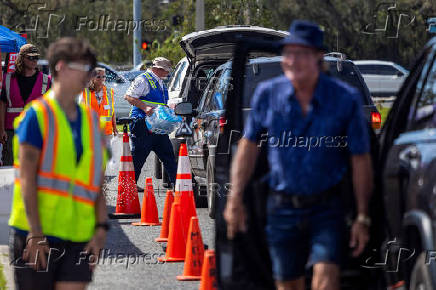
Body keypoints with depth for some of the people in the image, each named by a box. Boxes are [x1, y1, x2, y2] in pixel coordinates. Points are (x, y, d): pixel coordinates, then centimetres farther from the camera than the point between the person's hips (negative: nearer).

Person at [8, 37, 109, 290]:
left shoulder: (91, 120, 14)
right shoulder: (37, 115, -4)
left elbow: (98, 182, 14)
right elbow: (27, 178, -10)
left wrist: (101, 227, 2)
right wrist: (35, 233, -16)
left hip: (79, 237, 4)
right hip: (37, 234, -4)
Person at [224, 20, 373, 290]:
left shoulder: (345, 98, -10)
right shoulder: (267, 94, -3)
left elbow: (361, 160, -4)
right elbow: (249, 146, 9)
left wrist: (363, 217, -4)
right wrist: (235, 199, 5)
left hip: (326, 208, -3)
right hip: (282, 207, 3)